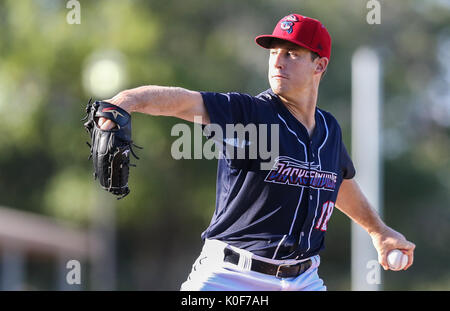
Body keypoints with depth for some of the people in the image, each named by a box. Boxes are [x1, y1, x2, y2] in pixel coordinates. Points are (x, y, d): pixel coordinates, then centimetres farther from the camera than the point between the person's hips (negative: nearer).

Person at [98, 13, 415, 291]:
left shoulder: (329, 129, 9)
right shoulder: (248, 112, -9)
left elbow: (341, 180, 30)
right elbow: (183, 100, -27)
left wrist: (378, 230, 43)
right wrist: (128, 100, -46)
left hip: (302, 281, 5)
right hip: (231, 276, -5)